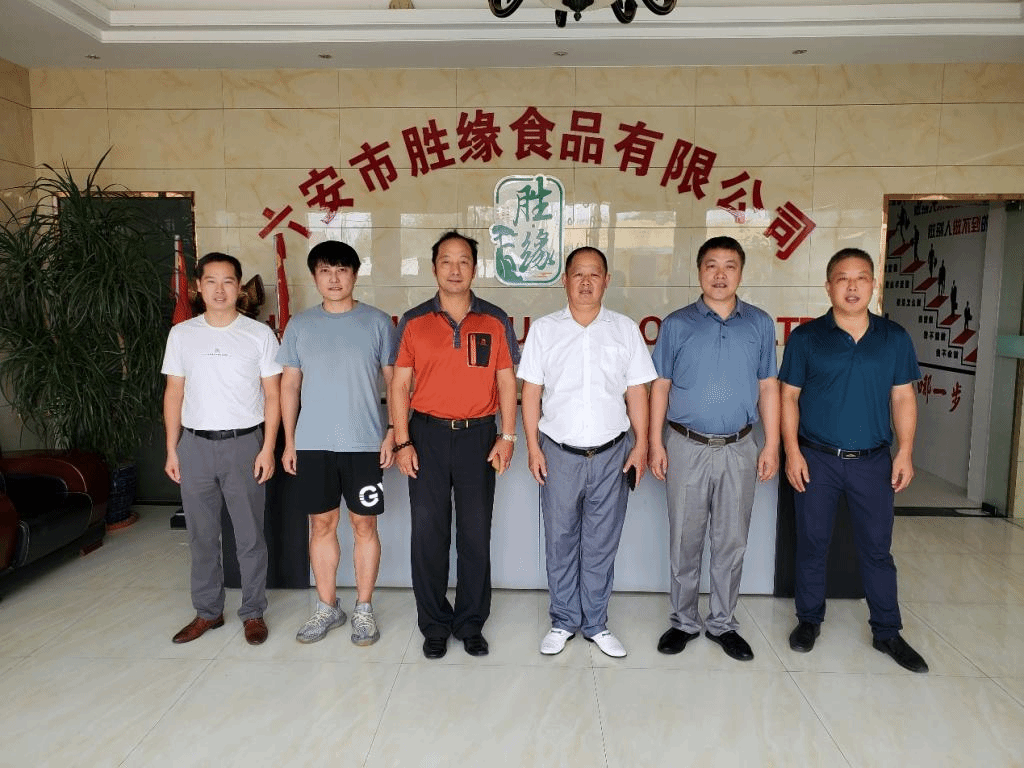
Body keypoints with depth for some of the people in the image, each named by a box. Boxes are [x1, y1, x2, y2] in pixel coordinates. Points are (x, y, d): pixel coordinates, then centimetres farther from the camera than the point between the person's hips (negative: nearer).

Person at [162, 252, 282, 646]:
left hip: (243, 443, -2)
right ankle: (207, 611, 27)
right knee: (201, 535, 12)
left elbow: (272, 396, -2)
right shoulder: (181, 334, 6)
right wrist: (171, 450, 5)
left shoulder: (259, 334, -2)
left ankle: (253, 612, 20)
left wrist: (268, 449, -8)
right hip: (195, 445, 3)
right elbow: (174, 394, 9)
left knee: (250, 535, 5)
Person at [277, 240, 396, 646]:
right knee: (322, 525, 10)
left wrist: (393, 431, -7)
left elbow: (394, 382, 2)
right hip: (313, 444, 2)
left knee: (364, 525, 6)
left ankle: (364, 608, 21)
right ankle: (327, 607, 26)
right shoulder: (300, 325, 6)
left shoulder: (377, 322, 0)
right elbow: (289, 385, 9)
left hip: (364, 443, -2)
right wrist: (289, 440, 5)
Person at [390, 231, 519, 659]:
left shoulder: (495, 321, 4)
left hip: (478, 435, 0)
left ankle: (471, 624, 24)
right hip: (428, 435, 0)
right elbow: (399, 384, 3)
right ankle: (434, 625, 22)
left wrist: (507, 437, -4)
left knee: (476, 534, 7)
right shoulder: (414, 322, 3)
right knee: (428, 533, 6)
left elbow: (506, 381, 4)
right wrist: (402, 441, -4)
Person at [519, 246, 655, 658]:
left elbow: (637, 392, 4)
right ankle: (563, 621, 28)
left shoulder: (626, 329, 3)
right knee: (560, 541, 11)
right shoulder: (544, 329, 1)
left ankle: (595, 623, 27)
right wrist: (533, 446, -4)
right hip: (559, 453, 0)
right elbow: (531, 392, 1)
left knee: (601, 544, 11)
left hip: (611, 454, 1)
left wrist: (641, 444, -1)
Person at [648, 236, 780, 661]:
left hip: (738, 449, 1)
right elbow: (660, 386, 1)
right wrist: (656, 444, -4)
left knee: (731, 542, 11)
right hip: (686, 447, -1)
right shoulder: (677, 324, -1)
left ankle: (723, 623, 27)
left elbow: (768, 387, 6)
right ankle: (684, 621, 25)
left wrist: (771, 445, 2)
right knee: (685, 541, 9)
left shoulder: (760, 323, 4)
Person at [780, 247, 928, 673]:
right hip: (817, 459, -1)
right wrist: (792, 452, -8)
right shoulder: (806, 337, -3)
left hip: (873, 461, 2)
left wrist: (905, 452, -1)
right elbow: (789, 397, -2)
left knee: (877, 548, 11)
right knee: (812, 543, 10)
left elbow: (903, 398, 6)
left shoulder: (894, 338, 3)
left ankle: (887, 631, 26)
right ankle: (809, 619, 27)